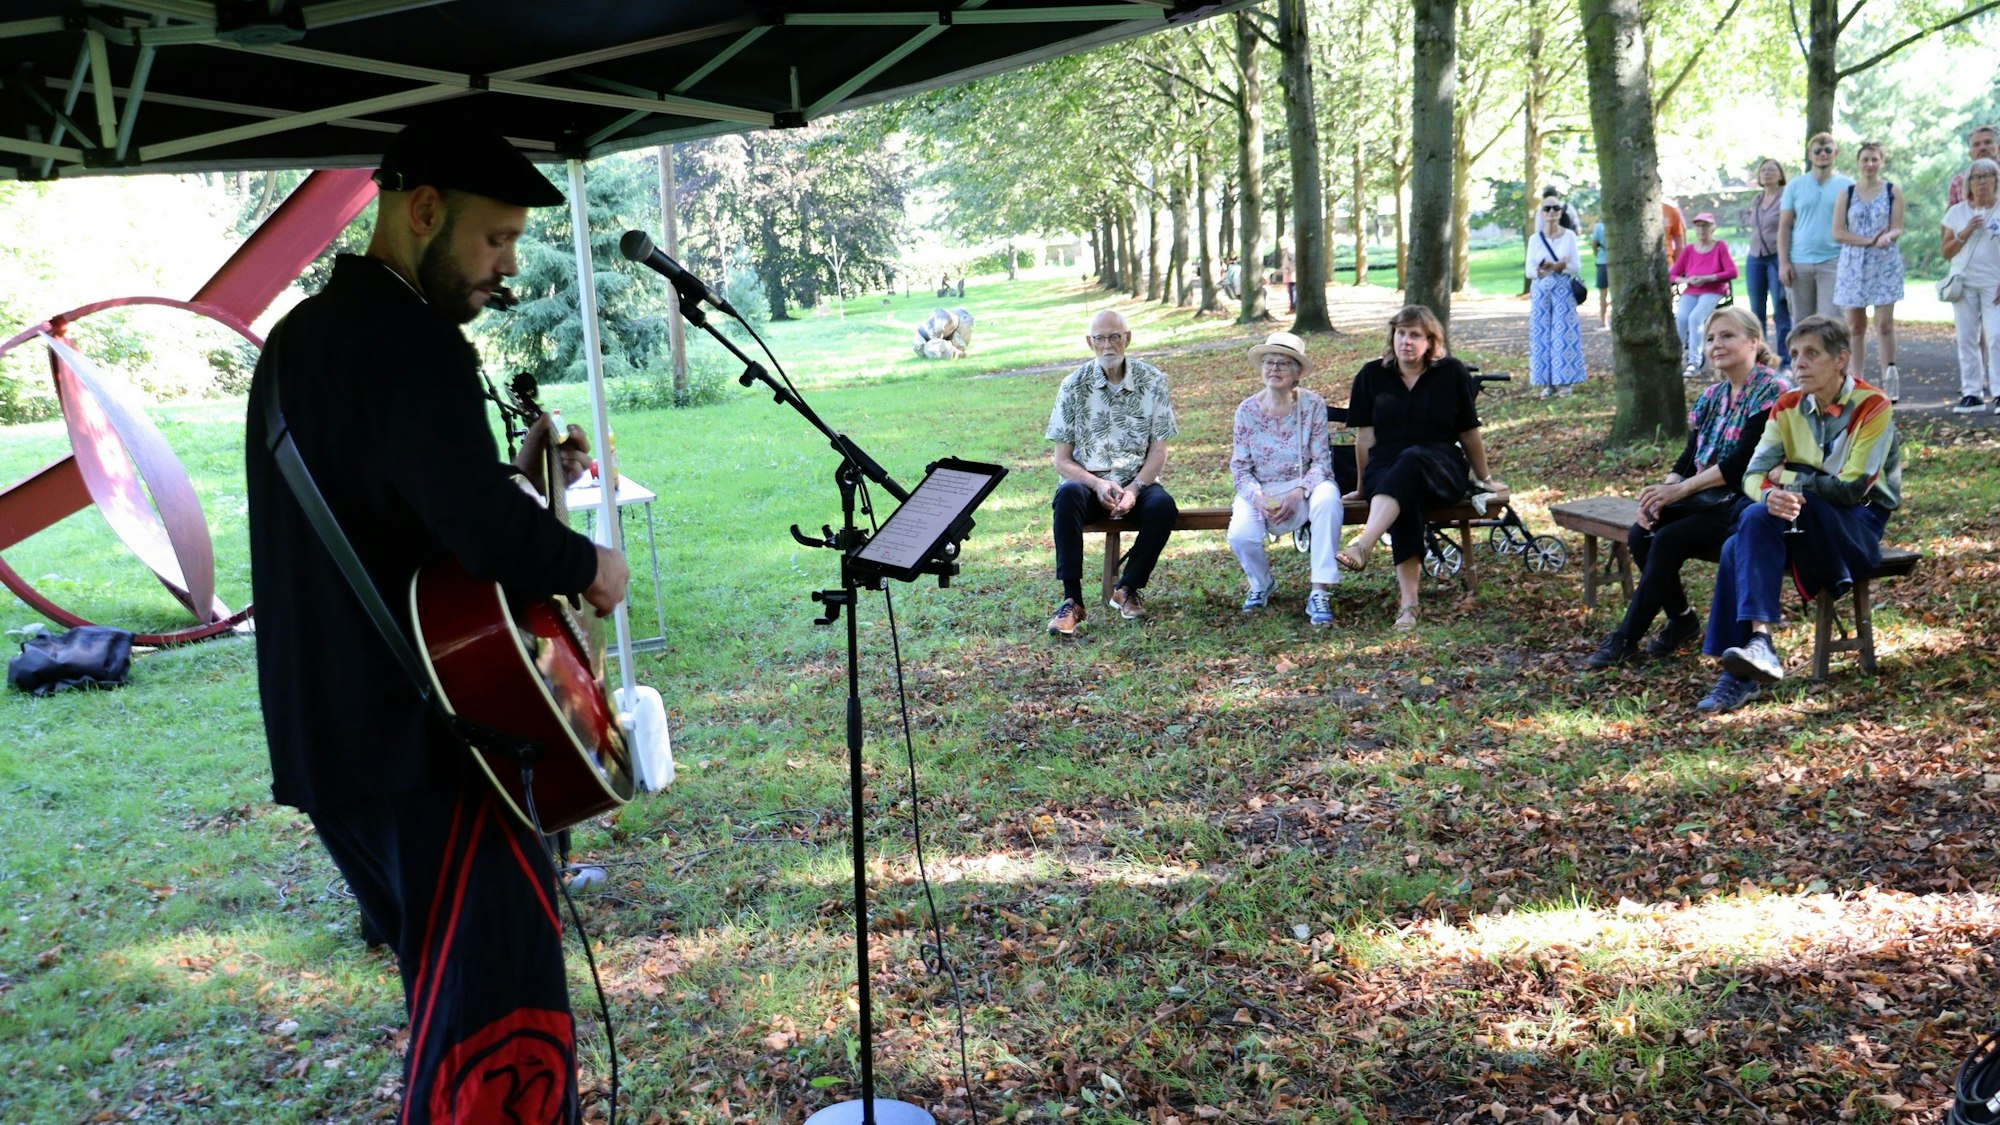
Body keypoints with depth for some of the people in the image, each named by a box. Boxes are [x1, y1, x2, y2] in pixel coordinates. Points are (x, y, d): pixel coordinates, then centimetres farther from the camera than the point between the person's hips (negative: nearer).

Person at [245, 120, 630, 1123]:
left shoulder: (301, 334, 13)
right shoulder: (412, 341, -19)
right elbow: (488, 535, -31)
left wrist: (516, 474, 15)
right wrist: (590, 566, -13)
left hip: (330, 732, 10)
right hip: (421, 739, -10)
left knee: (451, 989, 23)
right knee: (504, 1013, -3)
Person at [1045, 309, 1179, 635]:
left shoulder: (1153, 381, 0)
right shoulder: (1074, 385, -2)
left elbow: (1158, 452, -1)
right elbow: (1062, 461, -2)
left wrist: (1133, 490, -17)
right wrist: (1098, 485, -19)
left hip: (1137, 482, 1)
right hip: (1089, 481, -1)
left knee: (1163, 506, -31)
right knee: (1067, 494, -34)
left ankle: (1128, 589, -7)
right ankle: (1072, 600, -29)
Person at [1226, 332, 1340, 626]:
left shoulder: (1313, 405, -4)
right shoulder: (1247, 411, -1)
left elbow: (1322, 461, -6)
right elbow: (1239, 467, 0)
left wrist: (1298, 492, -23)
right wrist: (1257, 497, -19)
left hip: (1304, 487, -1)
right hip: (1260, 491, 1)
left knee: (1327, 497, -37)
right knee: (1240, 535, -29)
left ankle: (1320, 592, -31)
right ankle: (1261, 584, 10)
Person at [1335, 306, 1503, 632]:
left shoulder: (1452, 374, 7)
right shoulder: (1372, 375, 9)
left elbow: (1469, 432, 13)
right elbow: (1365, 435, 11)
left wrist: (1484, 479, 21)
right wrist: (1364, 486, 12)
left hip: (1441, 470, -1)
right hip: (1386, 468, 1)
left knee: (1411, 459, -39)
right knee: (1405, 500, -37)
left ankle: (1362, 547, -59)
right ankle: (1408, 602, -48)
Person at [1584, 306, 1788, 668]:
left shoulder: (1769, 391, -10)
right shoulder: (1711, 396, 15)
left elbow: (1744, 461, -19)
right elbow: (1689, 458, 10)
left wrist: (1679, 489, -20)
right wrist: (1664, 490, -11)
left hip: (1744, 501, -7)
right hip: (1707, 499, 7)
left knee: (1668, 540, -25)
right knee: (1641, 535, -16)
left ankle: (1626, 639, -16)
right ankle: (1681, 619, 3)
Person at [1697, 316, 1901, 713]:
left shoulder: (1872, 407, -10)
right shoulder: (1788, 407, 5)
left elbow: (1852, 488, -18)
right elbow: (1753, 475, -4)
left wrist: (1787, 477, -8)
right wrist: (1770, 495, -28)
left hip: (1860, 528, -5)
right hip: (1805, 526, 5)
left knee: (1757, 518, -32)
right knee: (1738, 547, -28)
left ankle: (1759, 646, -34)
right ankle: (1741, 671, -30)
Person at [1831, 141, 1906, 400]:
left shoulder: (1892, 191, 5)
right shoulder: (1847, 193, 6)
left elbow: (1898, 229, 2)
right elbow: (1838, 233, -1)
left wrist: (1888, 236, -22)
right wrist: (1869, 241, -13)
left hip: (1885, 264, -1)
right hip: (1853, 264, 1)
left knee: (1884, 323, -7)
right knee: (1855, 325, 3)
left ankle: (1889, 380, -1)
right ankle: (1854, 382, 7)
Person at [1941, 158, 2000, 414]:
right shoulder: (1957, 212, 9)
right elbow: (1946, 252, 8)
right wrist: (1965, 233, -8)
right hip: (1964, 283, 3)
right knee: (1966, 338, 2)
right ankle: (1971, 393, 7)